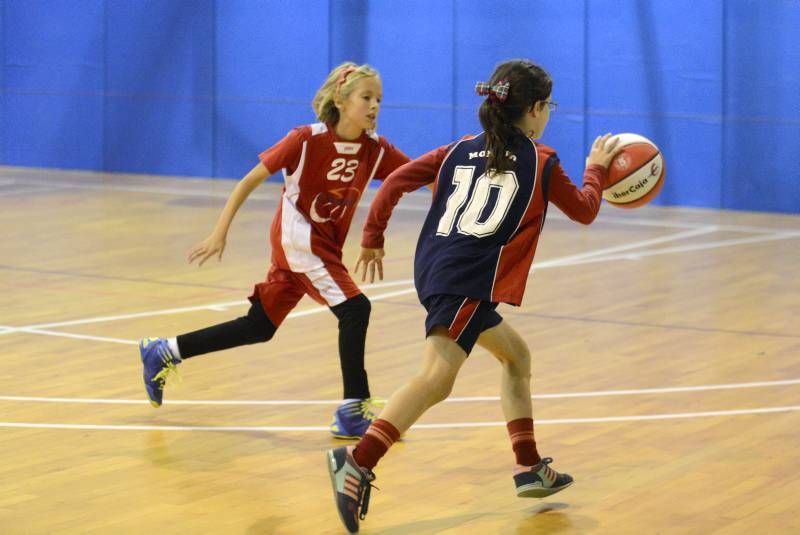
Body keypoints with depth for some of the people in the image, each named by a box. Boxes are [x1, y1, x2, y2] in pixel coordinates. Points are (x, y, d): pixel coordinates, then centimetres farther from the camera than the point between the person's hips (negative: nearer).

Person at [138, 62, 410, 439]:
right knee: (354, 308, -19)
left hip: (324, 249, 7)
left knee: (259, 327, 13)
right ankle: (354, 410, -15)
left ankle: (163, 353, 27)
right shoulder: (307, 140, -17)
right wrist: (220, 232, -14)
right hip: (298, 241, -7)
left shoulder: (375, 149, -3)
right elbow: (250, 181, -12)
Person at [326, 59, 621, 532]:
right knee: (436, 378, -21)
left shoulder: (462, 151, 20)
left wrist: (373, 239, 17)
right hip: (467, 281, -8)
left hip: (435, 270, 8)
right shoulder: (542, 163, 7)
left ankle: (530, 467, 26)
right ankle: (358, 461, -40)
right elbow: (584, 210, 21)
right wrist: (597, 167, 37)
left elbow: (397, 181, 11)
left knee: (516, 355, 25)